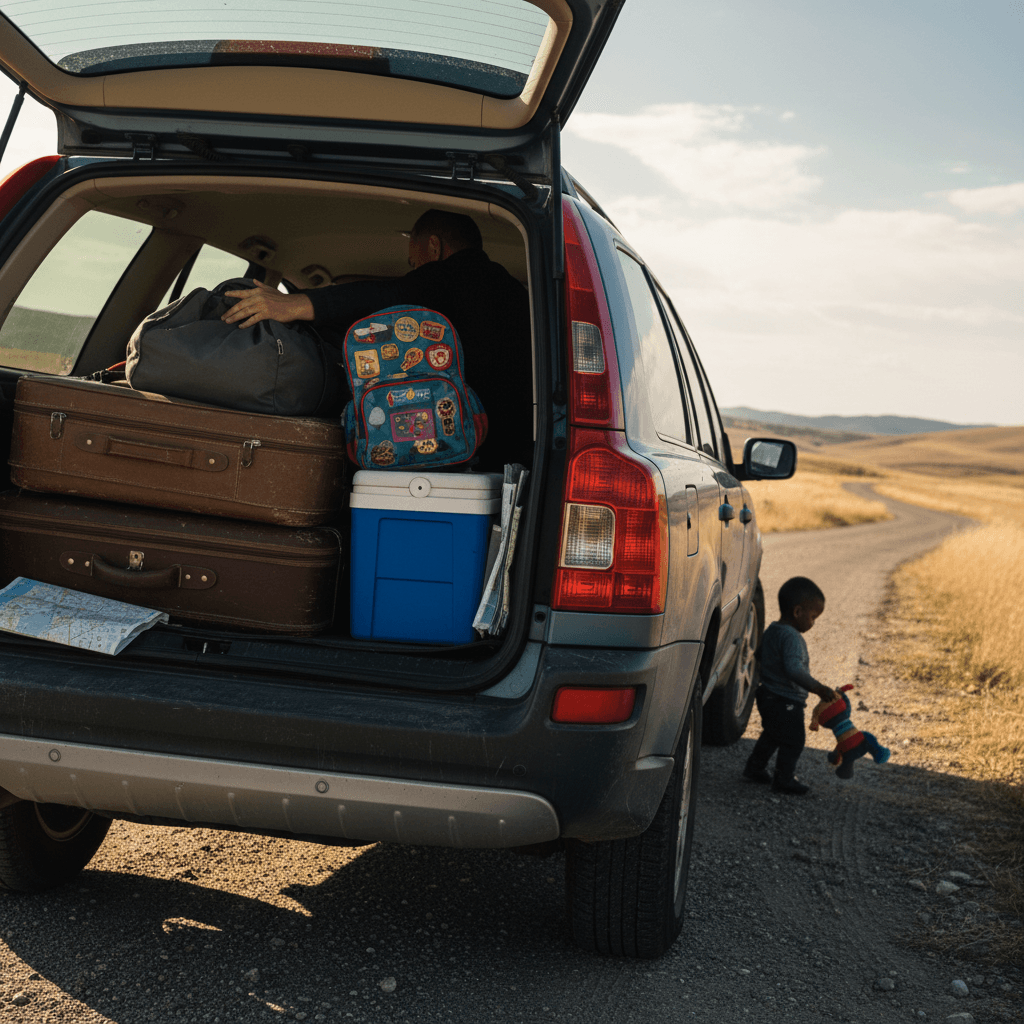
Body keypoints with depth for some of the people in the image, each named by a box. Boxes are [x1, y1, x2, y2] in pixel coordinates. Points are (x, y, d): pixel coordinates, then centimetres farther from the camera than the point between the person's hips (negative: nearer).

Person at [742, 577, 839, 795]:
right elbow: (794, 669, -38)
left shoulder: (771, 631, 6)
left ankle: (754, 768, 37)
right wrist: (819, 689, -37)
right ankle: (783, 780, 17)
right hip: (786, 703, -10)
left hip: (769, 696, 10)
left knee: (771, 735, 27)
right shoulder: (791, 637, -25)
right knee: (793, 742, 6)